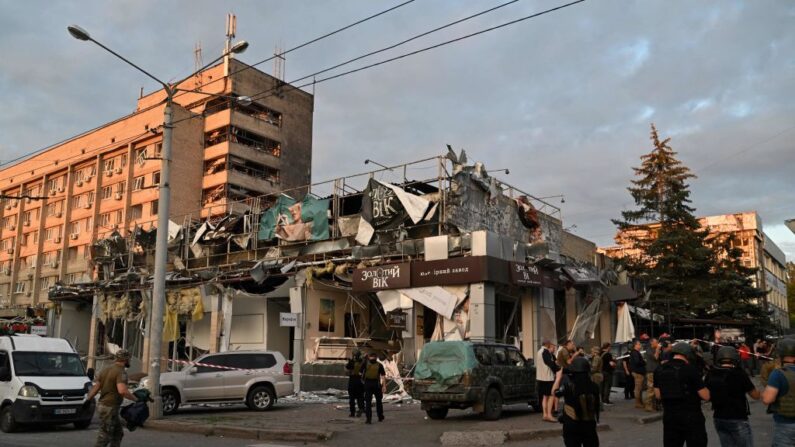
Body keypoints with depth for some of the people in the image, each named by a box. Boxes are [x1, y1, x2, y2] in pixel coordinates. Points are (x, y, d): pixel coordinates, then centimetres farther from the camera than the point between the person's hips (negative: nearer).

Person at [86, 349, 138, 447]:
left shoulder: (105, 369, 10)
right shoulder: (121, 372, -17)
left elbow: (96, 387, 13)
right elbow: (122, 390, -31)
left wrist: (88, 399, 23)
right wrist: (135, 399, -22)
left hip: (103, 406, 9)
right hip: (109, 409, -9)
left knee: (118, 433, 17)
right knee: (104, 437, -2)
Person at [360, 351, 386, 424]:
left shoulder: (365, 363, 2)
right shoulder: (379, 365, 2)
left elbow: (361, 373, 4)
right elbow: (383, 376, -4)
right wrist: (384, 386, -6)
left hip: (367, 383, -1)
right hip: (376, 383, 1)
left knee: (368, 402, 4)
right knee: (378, 400, 18)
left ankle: (368, 419, -3)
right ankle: (380, 417, 27)